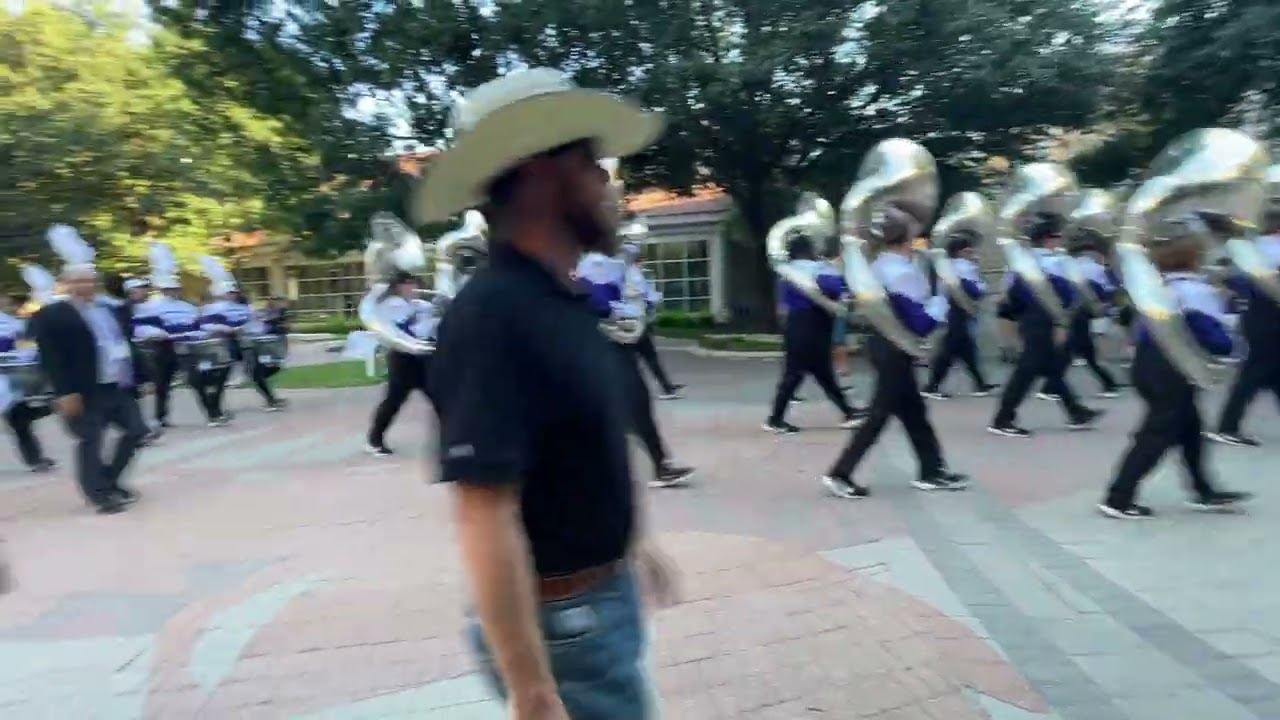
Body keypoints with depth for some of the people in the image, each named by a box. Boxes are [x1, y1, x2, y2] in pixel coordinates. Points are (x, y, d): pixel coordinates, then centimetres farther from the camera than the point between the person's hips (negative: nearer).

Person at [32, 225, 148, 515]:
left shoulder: (107, 309, 14)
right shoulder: (50, 315, -8)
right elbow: (50, 358, -14)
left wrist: (139, 376, 13)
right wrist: (65, 393, -21)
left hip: (119, 386, 7)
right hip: (86, 392, -7)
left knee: (136, 430, 11)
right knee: (90, 442, 1)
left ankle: (110, 481, 27)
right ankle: (100, 493, 12)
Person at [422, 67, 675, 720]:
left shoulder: (562, 301, 4)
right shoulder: (494, 313, -26)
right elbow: (483, 516, -29)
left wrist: (629, 542, 22)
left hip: (607, 594, 9)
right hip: (562, 620, -9)